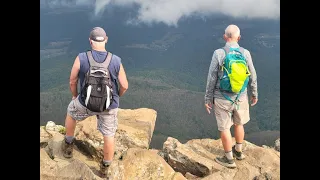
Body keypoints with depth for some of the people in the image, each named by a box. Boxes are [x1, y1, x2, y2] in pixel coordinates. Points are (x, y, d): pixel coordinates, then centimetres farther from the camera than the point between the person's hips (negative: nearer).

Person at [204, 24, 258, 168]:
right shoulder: (245, 53, -7)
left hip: (222, 98, -3)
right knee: (238, 123, 25)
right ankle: (238, 151, 42)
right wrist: (254, 94, 18)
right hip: (240, 97, 4)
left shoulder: (218, 54, -16)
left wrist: (207, 99, -2)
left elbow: (211, 78, -12)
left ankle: (229, 159, 25)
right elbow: (252, 76, 2)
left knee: (224, 128, 12)